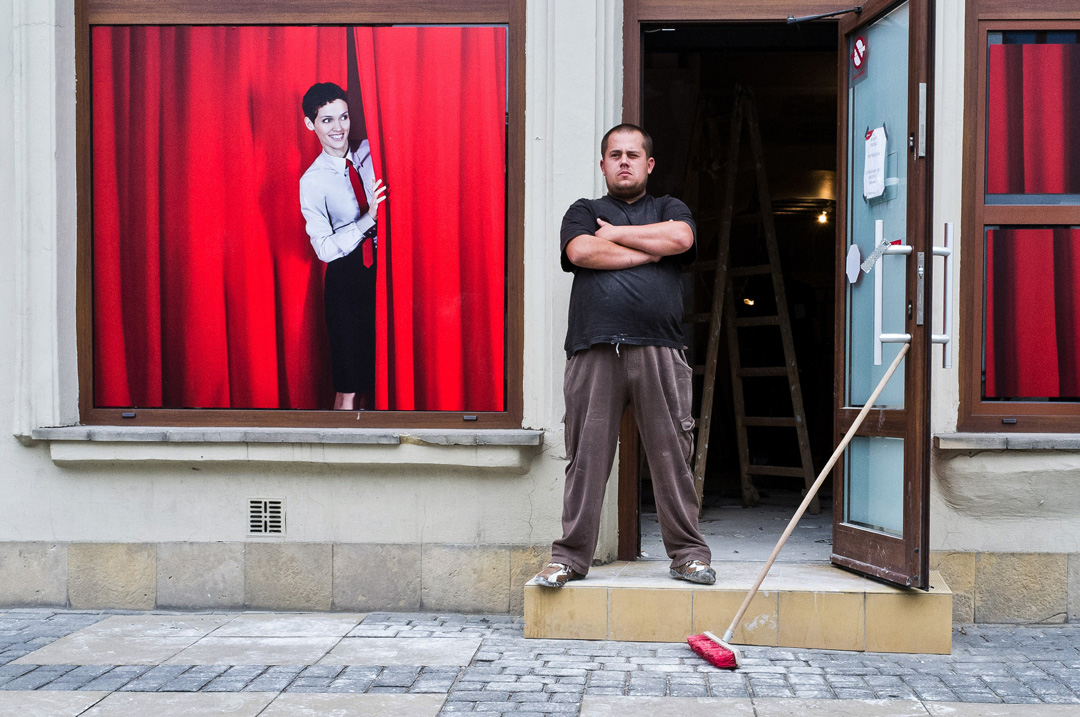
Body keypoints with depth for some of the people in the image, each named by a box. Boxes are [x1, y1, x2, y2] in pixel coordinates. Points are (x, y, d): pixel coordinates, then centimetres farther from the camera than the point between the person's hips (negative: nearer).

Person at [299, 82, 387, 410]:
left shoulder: (370, 152, 0)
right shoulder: (313, 181, -9)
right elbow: (324, 248, -16)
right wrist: (368, 218, -26)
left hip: (379, 271, 4)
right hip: (345, 277, -3)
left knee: (372, 375, 12)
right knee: (348, 387, 1)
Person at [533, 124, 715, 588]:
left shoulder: (670, 209, 21)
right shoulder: (584, 211, 20)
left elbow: (679, 238, -3)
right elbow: (580, 252, -3)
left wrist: (615, 234, 4)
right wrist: (648, 252, 0)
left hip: (659, 351, 0)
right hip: (594, 352, 0)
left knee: (672, 455, 0)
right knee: (586, 458, -1)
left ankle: (687, 553, 9)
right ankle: (571, 557, 7)